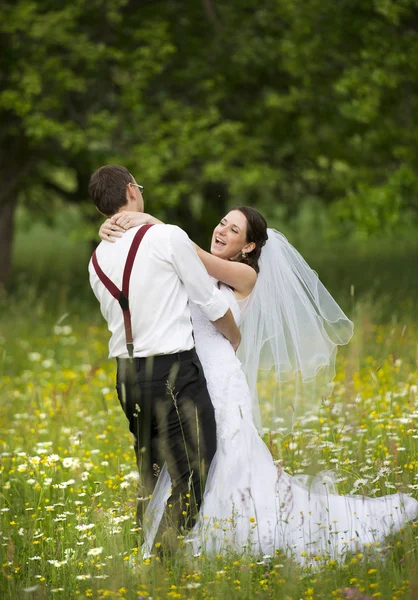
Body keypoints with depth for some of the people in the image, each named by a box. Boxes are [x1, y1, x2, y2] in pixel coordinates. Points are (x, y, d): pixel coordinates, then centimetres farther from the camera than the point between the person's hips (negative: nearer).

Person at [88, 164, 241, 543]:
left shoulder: (98, 261, 11)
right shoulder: (168, 237, -8)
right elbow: (212, 303, -2)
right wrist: (235, 341, 16)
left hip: (127, 374, 7)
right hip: (174, 370, -7)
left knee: (150, 476, 13)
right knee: (192, 475, -5)